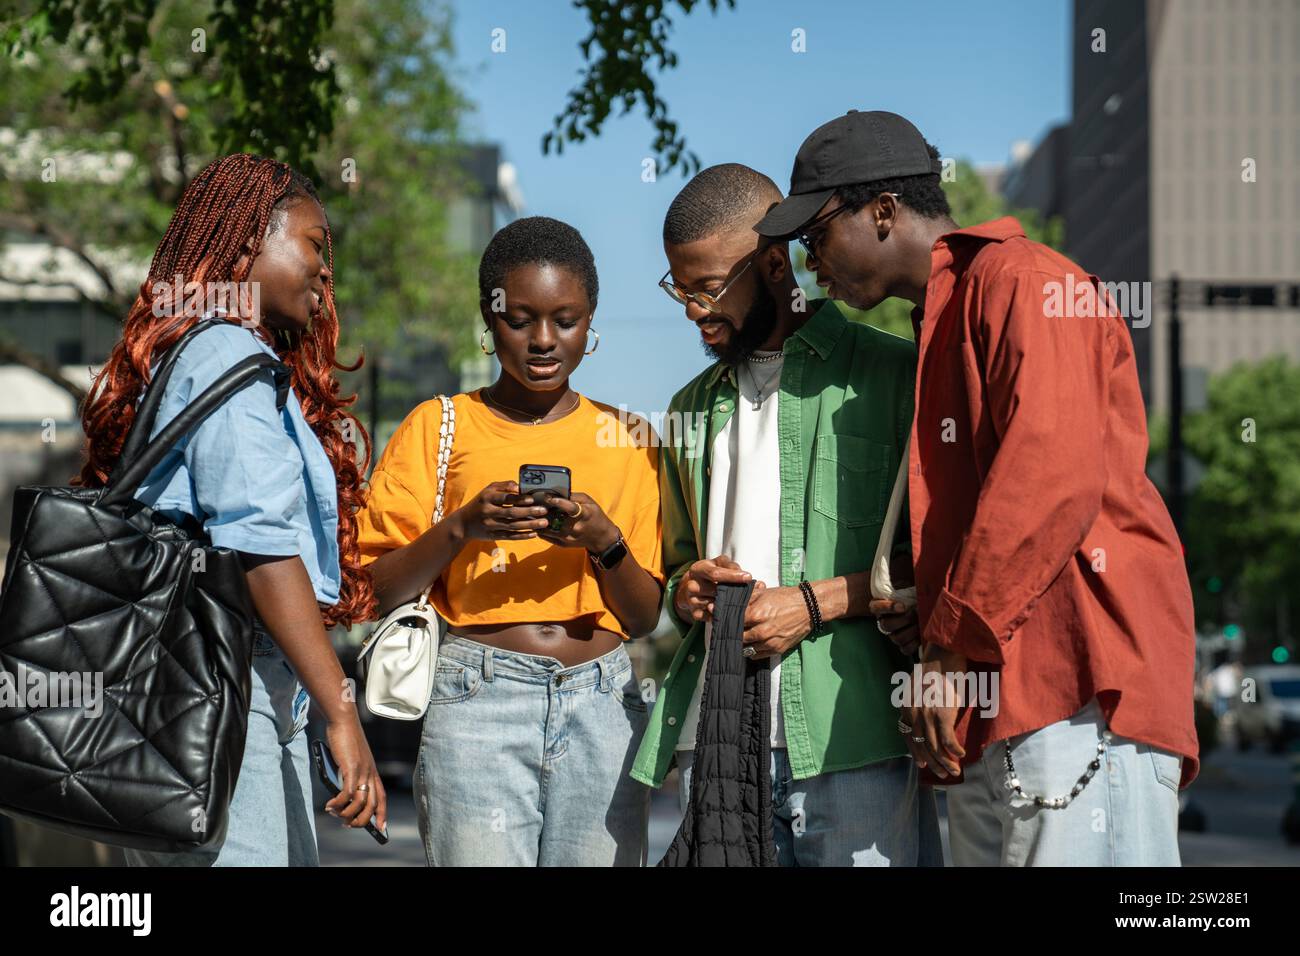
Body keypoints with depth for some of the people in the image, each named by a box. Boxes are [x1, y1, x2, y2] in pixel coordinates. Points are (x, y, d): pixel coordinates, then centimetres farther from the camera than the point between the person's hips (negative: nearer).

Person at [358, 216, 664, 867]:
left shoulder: (628, 439, 13)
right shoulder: (439, 427, 7)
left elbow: (644, 618, 10)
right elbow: (378, 592, 1)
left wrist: (605, 542, -8)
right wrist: (462, 527, -14)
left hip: (604, 704, 2)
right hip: (478, 700, -2)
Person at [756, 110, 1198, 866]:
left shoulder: (1021, 281, -3)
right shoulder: (942, 325, 28)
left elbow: (1052, 477, -16)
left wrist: (954, 642, -13)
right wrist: (936, 647, 13)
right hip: (988, 718, 10)